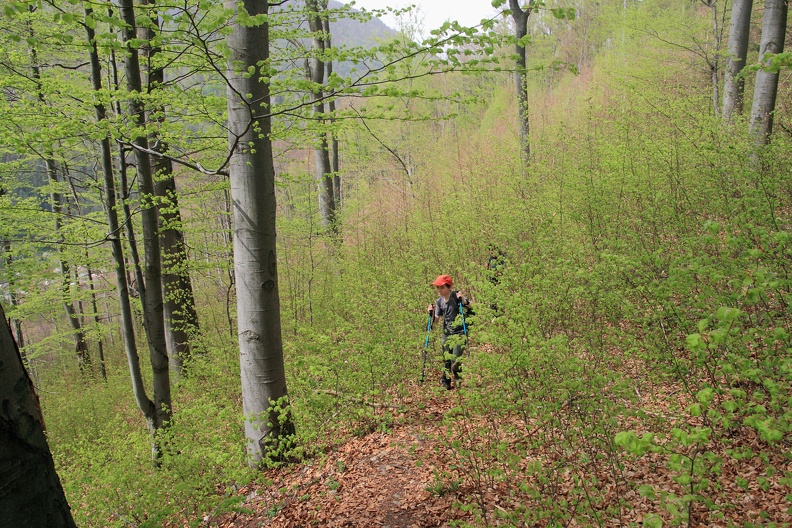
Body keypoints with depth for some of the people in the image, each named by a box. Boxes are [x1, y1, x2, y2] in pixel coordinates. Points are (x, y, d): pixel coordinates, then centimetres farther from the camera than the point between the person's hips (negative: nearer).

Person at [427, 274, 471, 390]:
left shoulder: (457, 296, -13)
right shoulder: (439, 301, 3)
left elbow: (470, 308, -20)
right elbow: (436, 320, 9)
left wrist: (463, 300, -34)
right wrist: (432, 312, -9)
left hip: (460, 333, -5)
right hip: (447, 333, 5)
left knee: (455, 360, -12)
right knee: (446, 359, 10)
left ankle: (457, 380, 14)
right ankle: (445, 384, 25)